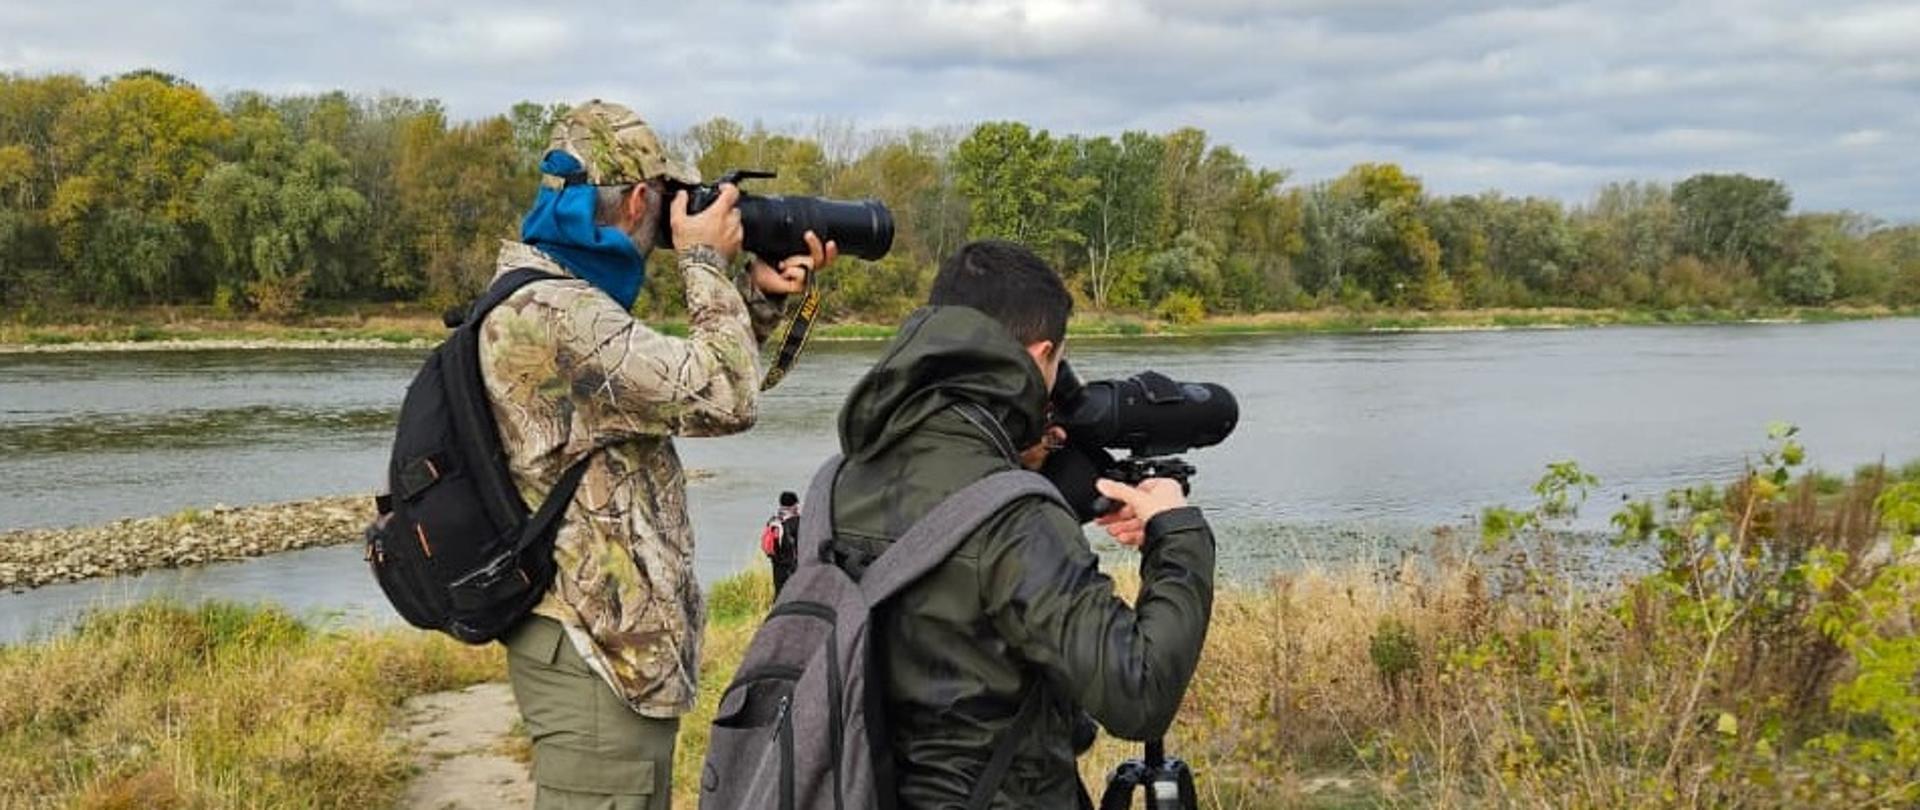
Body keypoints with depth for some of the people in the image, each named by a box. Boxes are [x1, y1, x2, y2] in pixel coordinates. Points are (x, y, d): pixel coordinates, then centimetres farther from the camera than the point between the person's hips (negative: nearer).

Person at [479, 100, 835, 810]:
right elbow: (724, 399, -21)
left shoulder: (549, 295, 11)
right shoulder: (553, 315, -22)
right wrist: (707, 263, -8)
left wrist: (760, 293, 8)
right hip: (596, 651, -11)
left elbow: (681, 383, 18)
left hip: (608, 633, 11)